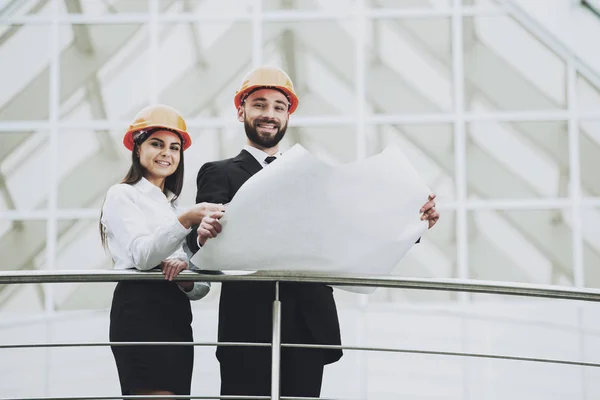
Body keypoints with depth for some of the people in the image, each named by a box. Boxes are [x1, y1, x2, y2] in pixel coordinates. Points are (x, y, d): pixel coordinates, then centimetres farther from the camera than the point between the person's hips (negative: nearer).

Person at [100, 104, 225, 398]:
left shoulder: (174, 204, 25)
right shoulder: (123, 195, 5)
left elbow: (200, 288, 15)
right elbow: (142, 256, -14)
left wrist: (184, 270, -9)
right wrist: (185, 221, -28)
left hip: (177, 316, 7)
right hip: (140, 312, -7)